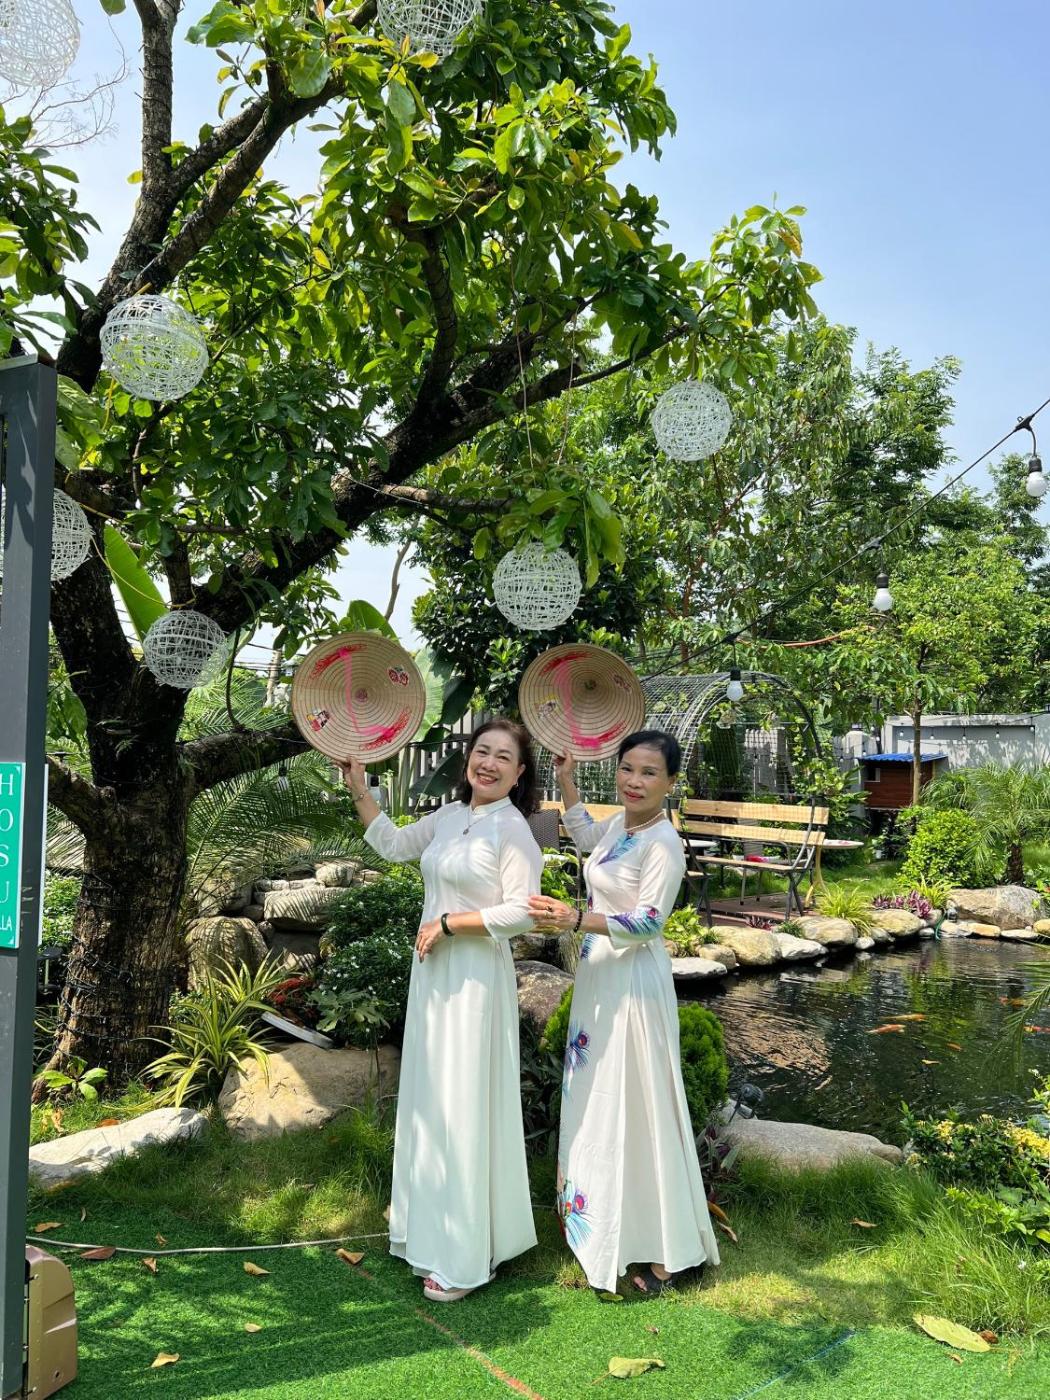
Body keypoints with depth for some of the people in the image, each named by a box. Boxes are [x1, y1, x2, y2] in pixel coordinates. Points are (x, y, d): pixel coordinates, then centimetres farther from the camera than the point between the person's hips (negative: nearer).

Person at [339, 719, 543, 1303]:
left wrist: (449, 922, -16)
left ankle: (467, 1258, 17)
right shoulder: (449, 816, 8)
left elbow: (522, 912, -20)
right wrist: (360, 789, 11)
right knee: (429, 1096, 18)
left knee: (464, 1106, 0)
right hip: (433, 969, 8)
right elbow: (393, 844, 19)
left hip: (476, 977, -8)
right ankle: (434, 1230, 36)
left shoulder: (513, 829, -14)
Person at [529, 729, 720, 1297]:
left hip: (632, 983, -9)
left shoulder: (664, 843, -21)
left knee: (636, 1106, 1)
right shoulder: (620, 824, 4)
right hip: (599, 976, 9)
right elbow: (586, 836, 27)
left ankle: (663, 1251, 16)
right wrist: (565, 777, 24)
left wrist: (575, 919, -35)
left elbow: (647, 922, -26)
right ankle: (602, 1221, 39)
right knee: (597, 1099, 20)